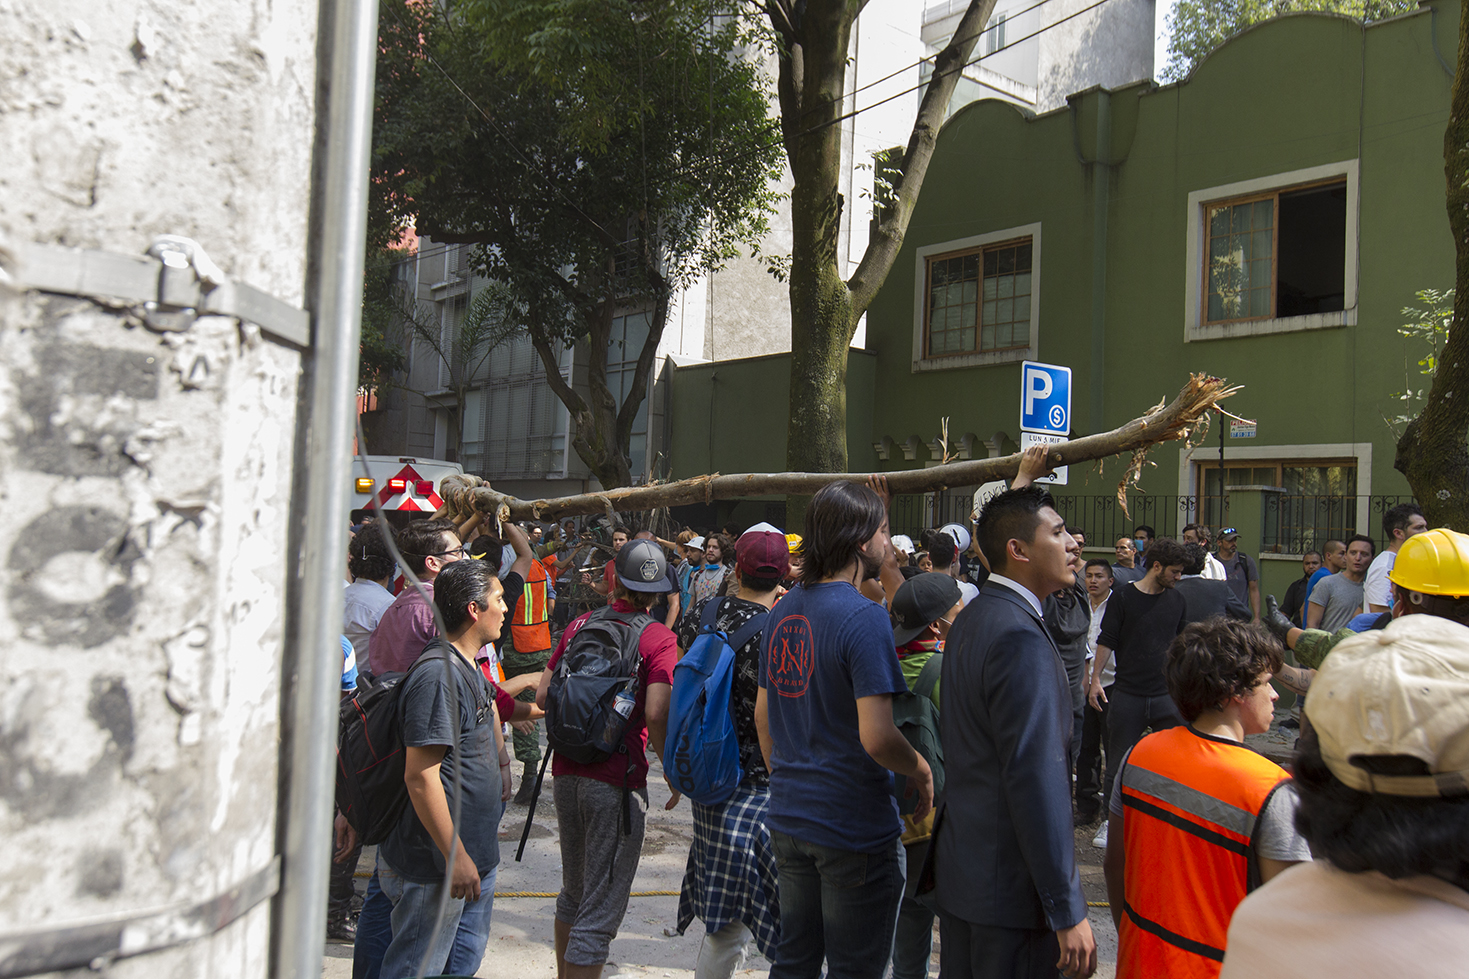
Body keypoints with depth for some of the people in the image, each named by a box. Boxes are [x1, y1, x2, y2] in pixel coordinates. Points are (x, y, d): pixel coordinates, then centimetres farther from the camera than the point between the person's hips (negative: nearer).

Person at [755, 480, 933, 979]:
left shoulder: (783, 610, 4)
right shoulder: (864, 617, -20)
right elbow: (876, 737, -25)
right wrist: (922, 772, -6)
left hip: (789, 819, 7)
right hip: (854, 826, -7)